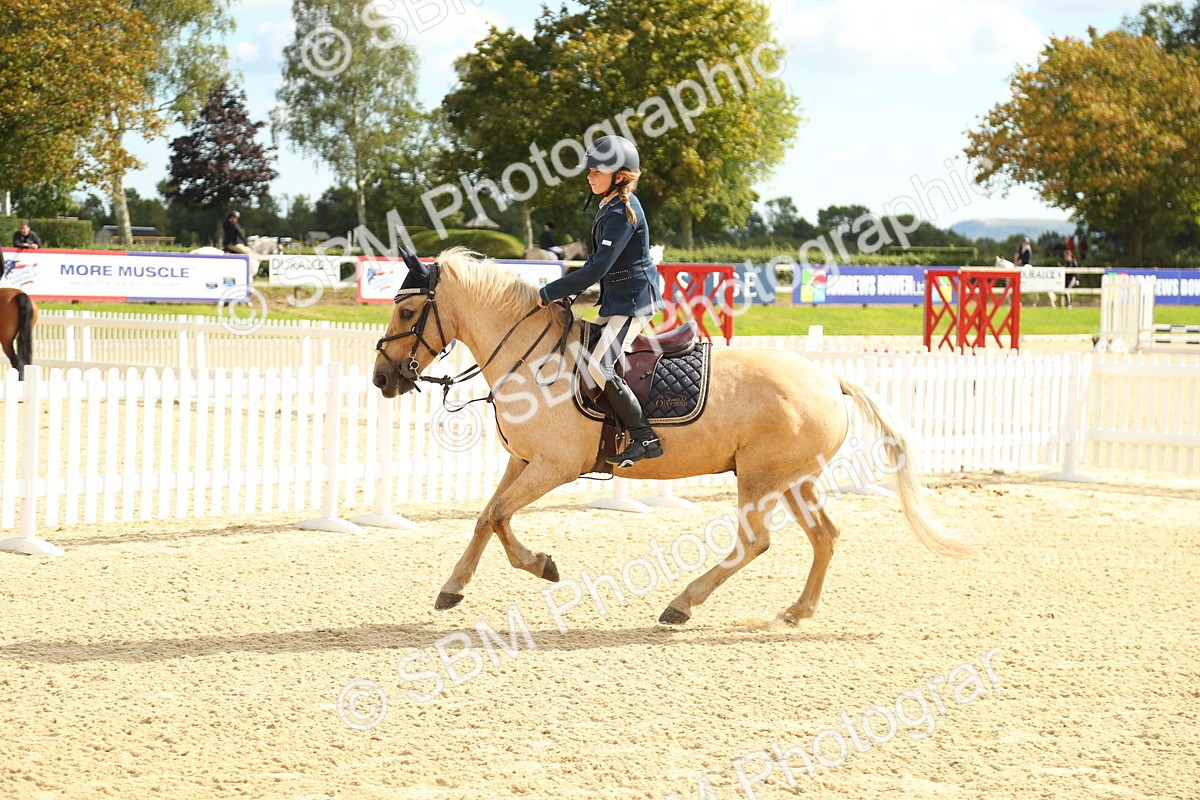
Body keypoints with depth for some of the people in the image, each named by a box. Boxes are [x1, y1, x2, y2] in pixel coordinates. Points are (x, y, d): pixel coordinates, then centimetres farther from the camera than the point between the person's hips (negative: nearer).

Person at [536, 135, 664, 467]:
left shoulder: (623, 212, -19)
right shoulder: (609, 206, 12)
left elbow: (598, 267, -25)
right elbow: (598, 262, 21)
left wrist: (551, 293, -20)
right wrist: (565, 291, 11)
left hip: (634, 301, -11)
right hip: (616, 301, 11)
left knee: (598, 364, -22)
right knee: (585, 356, 16)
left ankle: (644, 439, -19)